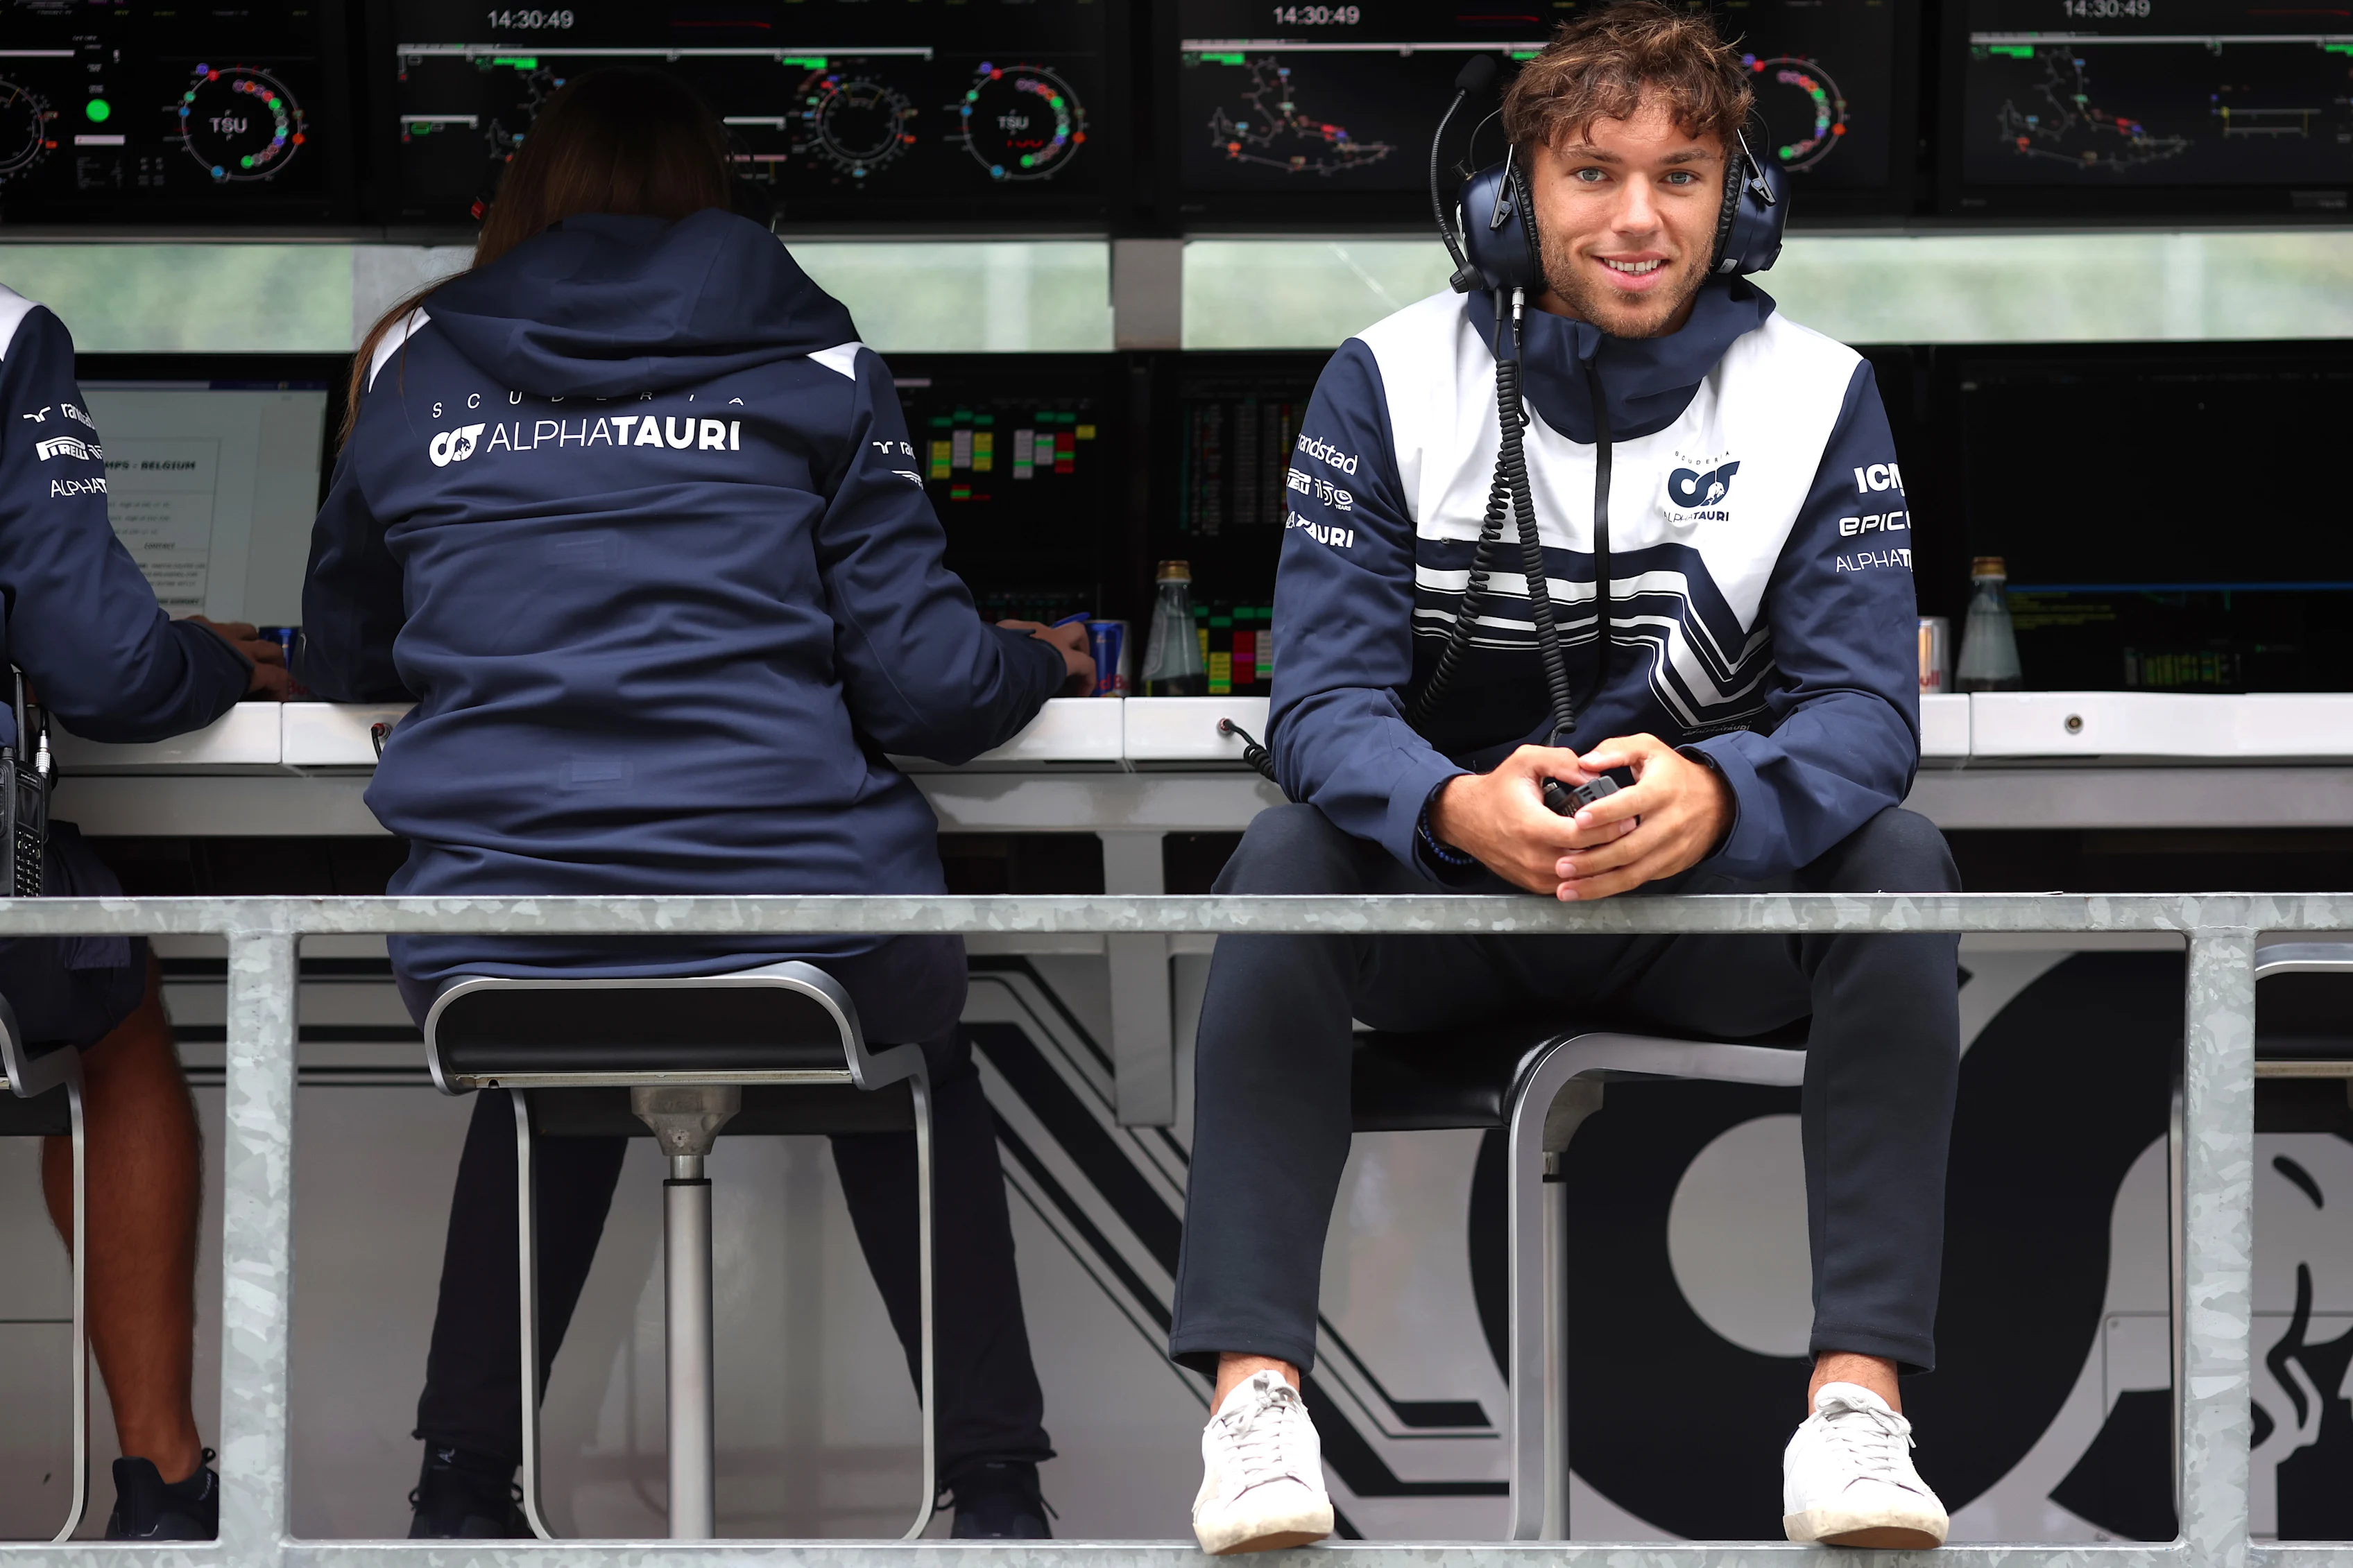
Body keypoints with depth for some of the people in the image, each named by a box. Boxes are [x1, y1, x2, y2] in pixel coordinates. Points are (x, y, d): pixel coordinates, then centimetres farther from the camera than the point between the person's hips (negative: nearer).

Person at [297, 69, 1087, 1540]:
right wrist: (1040, 665, 24)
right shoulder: (808, 359, 7)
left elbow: (342, 661, 25)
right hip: (793, 925, -1)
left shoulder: (415, 367, 12)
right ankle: (995, 1485, 30)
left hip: (489, 961, 2)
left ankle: (466, 1478, 34)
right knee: (918, 1047, 35)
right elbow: (920, 681, 2)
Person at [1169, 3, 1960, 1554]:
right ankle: (1255, 1395, -36)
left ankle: (1860, 1397, -33)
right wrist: (1460, 811, -38)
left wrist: (1717, 798, -37)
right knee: (1283, 859, -30)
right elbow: (1326, 697, -13)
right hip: (1445, 901, -1)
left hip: (1710, 902, 1)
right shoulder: (1390, 382, -5)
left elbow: (1865, 704, -12)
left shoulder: (1817, 394, -3)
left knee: (1897, 858, -27)